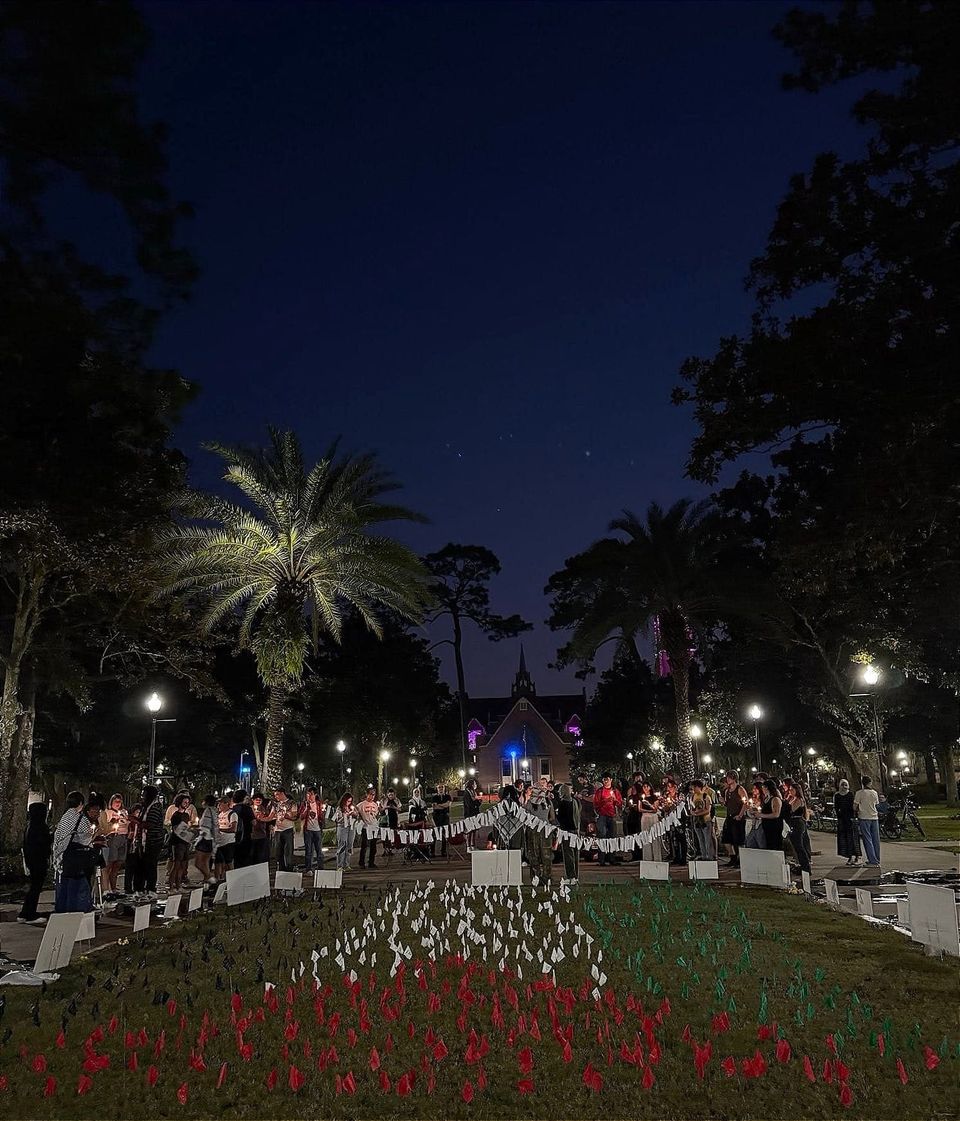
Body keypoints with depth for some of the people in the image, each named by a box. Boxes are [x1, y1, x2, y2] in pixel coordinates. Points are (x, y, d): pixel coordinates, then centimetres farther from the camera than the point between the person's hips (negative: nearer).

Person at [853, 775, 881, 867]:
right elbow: (877, 805, 15)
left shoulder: (859, 793, -9)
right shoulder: (875, 793, 5)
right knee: (876, 839, 10)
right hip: (874, 817, 5)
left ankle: (873, 861, -7)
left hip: (864, 818, -5)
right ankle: (877, 861, 16)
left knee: (868, 840, -2)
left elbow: (855, 807, -7)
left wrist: (857, 811, 14)